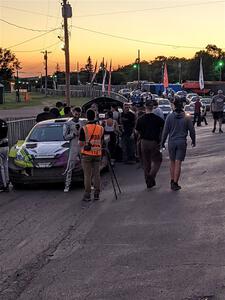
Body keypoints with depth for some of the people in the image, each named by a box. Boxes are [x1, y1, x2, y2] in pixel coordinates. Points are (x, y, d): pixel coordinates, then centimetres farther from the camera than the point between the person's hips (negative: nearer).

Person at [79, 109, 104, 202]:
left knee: (87, 175, 1)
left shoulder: (84, 129, -11)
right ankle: (96, 194, 13)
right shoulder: (101, 128, 2)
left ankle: (87, 195, 3)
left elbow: (81, 144, -9)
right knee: (97, 174, 10)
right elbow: (101, 142, 10)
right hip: (97, 153, 4)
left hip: (87, 154, -3)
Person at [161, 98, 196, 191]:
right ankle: (175, 183, 0)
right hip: (182, 142, -1)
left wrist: (162, 142, 5)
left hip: (172, 142, 1)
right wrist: (193, 141, 17)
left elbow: (165, 131, -4)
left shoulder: (170, 117, -5)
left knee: (172, 162, 16)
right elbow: (192, 130, 2)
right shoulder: (187, 117, -4)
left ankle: (172, 181, 16)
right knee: (178, 163, 1)